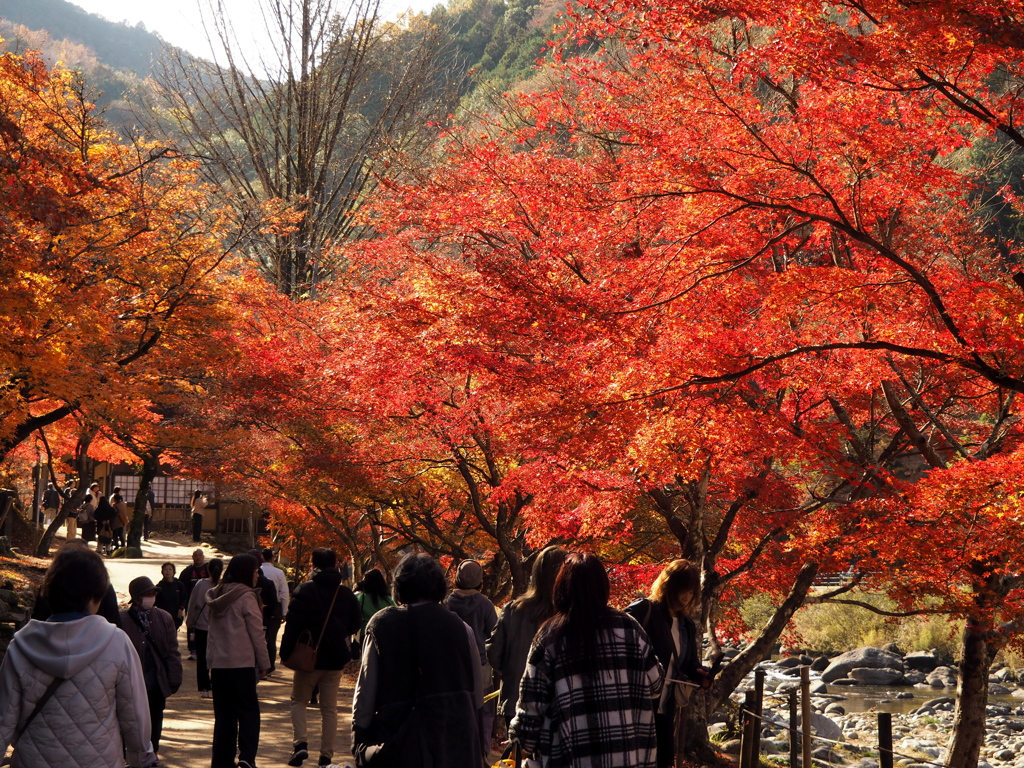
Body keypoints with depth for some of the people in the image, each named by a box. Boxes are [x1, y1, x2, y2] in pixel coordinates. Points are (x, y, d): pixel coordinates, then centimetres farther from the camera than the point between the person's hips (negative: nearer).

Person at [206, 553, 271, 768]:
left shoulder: (216, 596, 11)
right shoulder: (246, 597, -10)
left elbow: (213, 632, 14)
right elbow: (257, 634, -8)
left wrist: (210, 659, 16)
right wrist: (264, 664, -2)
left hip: (217, 663, 6)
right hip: (241, 663, -6)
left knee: (224, 714, 11)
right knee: (248, 712, -3)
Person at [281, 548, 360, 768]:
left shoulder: (305, 590, -10)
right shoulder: (347, 594, 3)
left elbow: (293, 624, -14)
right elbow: (354, 626, 11)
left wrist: (286, 652, -8)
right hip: (335, 659, 3)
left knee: (299, 701, 13)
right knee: (329, 708, 9)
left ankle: (300, 743, -5)